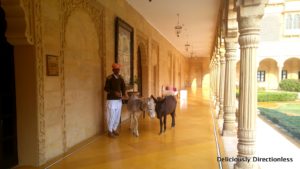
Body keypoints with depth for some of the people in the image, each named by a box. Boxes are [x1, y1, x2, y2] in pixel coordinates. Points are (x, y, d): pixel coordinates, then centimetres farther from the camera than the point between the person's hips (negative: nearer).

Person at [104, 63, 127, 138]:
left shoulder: (121, 78, 5)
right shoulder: (109, 78, -9)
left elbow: (123, 87, 9)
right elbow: (106, 88, -11)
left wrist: (124, 93, -11)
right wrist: (114, 92, -23)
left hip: (119, 100, 5)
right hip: (111, 99, -5)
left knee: (117, 116, 11)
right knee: (111, 116, 1)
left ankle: (114, 129, 27)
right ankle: (110, 131, 15)